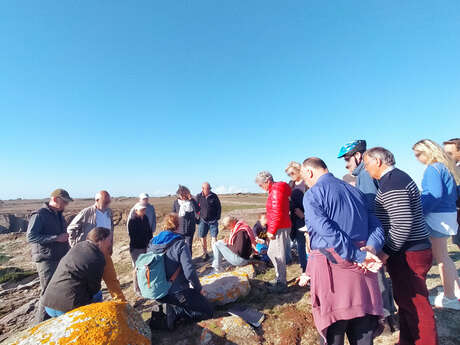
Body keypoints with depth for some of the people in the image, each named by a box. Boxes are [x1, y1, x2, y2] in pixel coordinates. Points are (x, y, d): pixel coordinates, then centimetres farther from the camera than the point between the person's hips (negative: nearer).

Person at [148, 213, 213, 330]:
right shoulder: (180, 244, -19)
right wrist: (198, 289, -5)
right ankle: (176, 313, -6)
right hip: (176, 293, -6)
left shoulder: (152, 243, -2)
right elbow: (189, 271, -23)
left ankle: (171, 311, 12)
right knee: (207, 312, 7)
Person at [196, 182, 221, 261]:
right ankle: (205, 254, 22)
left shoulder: (214, 196, -2)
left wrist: (217, 217, 0)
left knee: (214, 238, -2)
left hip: (213, 221, -1)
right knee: (202, 238, 6)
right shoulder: (198, 197, -1)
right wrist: (198, 216, 2)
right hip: (203, 220, 1)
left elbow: (219, 207, 5)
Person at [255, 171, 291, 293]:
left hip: (280, 228, -10)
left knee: (278, 255, 1)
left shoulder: (276, 190, -18)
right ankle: (279, 278, 34)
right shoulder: (274, 190, 14)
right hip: (278, 227, 11)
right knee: (271, 253, 20)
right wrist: (270, 229, 20)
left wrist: (272, 231, -18)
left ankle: (282, 284, 15)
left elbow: (278, 214, -23)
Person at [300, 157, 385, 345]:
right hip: (363, 273, 7)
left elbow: (328, 232, -20)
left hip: (333, 269, -6)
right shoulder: (355, 191, 15)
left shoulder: (312, 194, -7)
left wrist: (360, 256, -12)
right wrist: (371, 249, -5)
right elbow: (377, 226, 10)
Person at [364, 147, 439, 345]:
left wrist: (386, 252, -17)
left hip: (408, 255, -11)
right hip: (408, 251, 11)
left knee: (415, 305, 3)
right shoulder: (396, 177, 12)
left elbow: (402, 225, -27)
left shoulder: (392, 184, -21)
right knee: (405, 300, 21)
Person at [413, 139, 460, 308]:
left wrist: (419, 211, -16)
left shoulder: (433, 168, -16)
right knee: (442, 255, 21)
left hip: (437, 216, -9)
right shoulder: (446, 166, 12)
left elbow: (435, 194, -23)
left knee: (440, 257, 3)